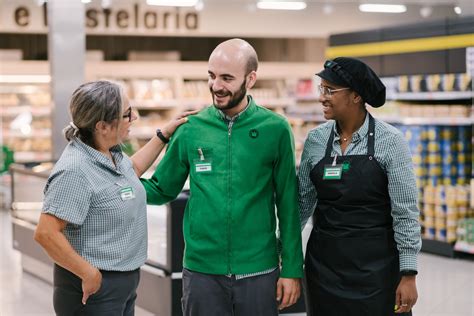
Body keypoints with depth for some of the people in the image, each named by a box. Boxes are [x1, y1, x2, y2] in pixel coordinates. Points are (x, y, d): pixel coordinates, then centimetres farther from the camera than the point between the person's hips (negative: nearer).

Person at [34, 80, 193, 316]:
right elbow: (45, 234, -28)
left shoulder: (110, 153, 5)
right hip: (94, 287, -9)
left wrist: (164, 134, 25)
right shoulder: (75, 171, -24)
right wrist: (88, 273, -21)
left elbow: (132, 169, 28)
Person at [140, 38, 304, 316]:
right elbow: (162, 189, 6)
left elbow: (288, 204, -1)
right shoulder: (192, 128, 0)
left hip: (259, 272, -1)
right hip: (201, 270, 1)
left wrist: (292, 269, -2)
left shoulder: (275, 129, -4)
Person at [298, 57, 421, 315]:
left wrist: (408, 274, -12)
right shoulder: (316, 139, 1)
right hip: (324, 265, 3)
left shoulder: (389, 141, -10)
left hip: (376, 266, -3)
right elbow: (302, 201, 9)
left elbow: (405, 212, -10)